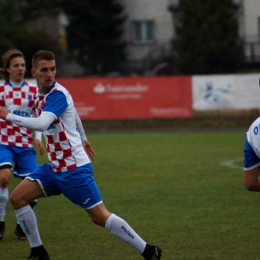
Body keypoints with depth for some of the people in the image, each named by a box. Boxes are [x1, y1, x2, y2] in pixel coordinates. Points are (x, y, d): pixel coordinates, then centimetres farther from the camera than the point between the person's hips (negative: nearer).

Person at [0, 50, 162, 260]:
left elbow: (41, 124, -34)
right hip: (54, 167, 8)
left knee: (99, 216, -9)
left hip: (74, 168, -8)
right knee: (17, 198, -1)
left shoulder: (58, 94, -19)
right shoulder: (39, 96, 8)